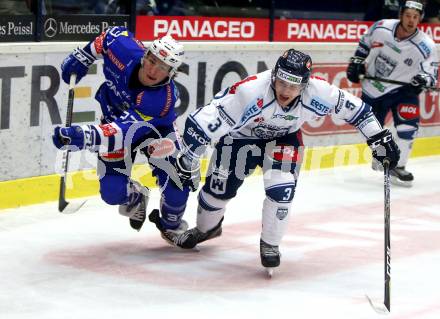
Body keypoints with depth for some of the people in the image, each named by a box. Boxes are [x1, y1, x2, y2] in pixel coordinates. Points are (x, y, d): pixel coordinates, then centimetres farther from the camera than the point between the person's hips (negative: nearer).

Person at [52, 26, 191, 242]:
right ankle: (135, 197, 32)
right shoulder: (124, 48, -31)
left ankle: (171, 225, 22)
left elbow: (124, 129, -51)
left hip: (154, 129, -3)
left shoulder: (163, 97, -41)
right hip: (114, 118, 3)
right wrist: (82, 57, -4)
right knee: (113, 192, -8)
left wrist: (85, 137, -64)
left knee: (177, 188, -14)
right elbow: (112, 34, -5)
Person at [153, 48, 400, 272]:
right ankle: (207, 228, 38)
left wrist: (379, 138, -9)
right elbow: (202, 122, -37)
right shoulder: (250, 91, -41)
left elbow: (354, 107, -14)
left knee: (281, 189, -18)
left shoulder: (317, 92, -32)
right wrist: (188, 161, -31)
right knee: (219, 187, 5)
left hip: (284, 137, 1)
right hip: (241, 134, -1)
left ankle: (270, 244, 6)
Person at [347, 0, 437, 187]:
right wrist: (356, 63, 5)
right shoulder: (381, 27, -13)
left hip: (402, 89, -2)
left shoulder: (426, 47, -20)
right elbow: (365, 45, 7)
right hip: (372, 87, 2)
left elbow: (431, 74, -18)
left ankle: (398, 167, -9)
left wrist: (423, 80, -39)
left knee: (408, 124, -22)